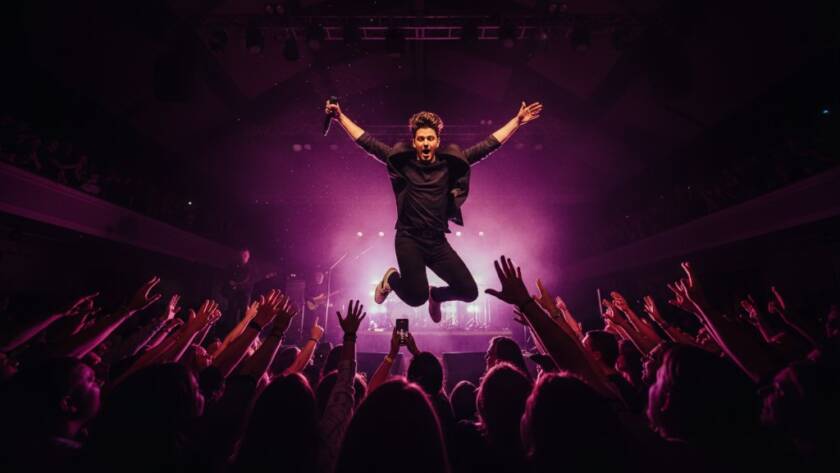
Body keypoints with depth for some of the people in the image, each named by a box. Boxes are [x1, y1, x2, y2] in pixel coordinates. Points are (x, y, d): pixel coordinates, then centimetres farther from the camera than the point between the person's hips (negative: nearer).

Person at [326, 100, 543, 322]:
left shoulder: (450, 162, 3)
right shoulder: (401, 161, 0)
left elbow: (488, 145, 5)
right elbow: (367, 142, 4)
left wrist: (517, 120, 5)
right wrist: (340, 116, 2)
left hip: (437, 241, 3)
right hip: (408, 239, -2)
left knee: (469, 292, -4)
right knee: (417, 298, -16)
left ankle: (436, 295, 31)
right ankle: (392, 278, 20)